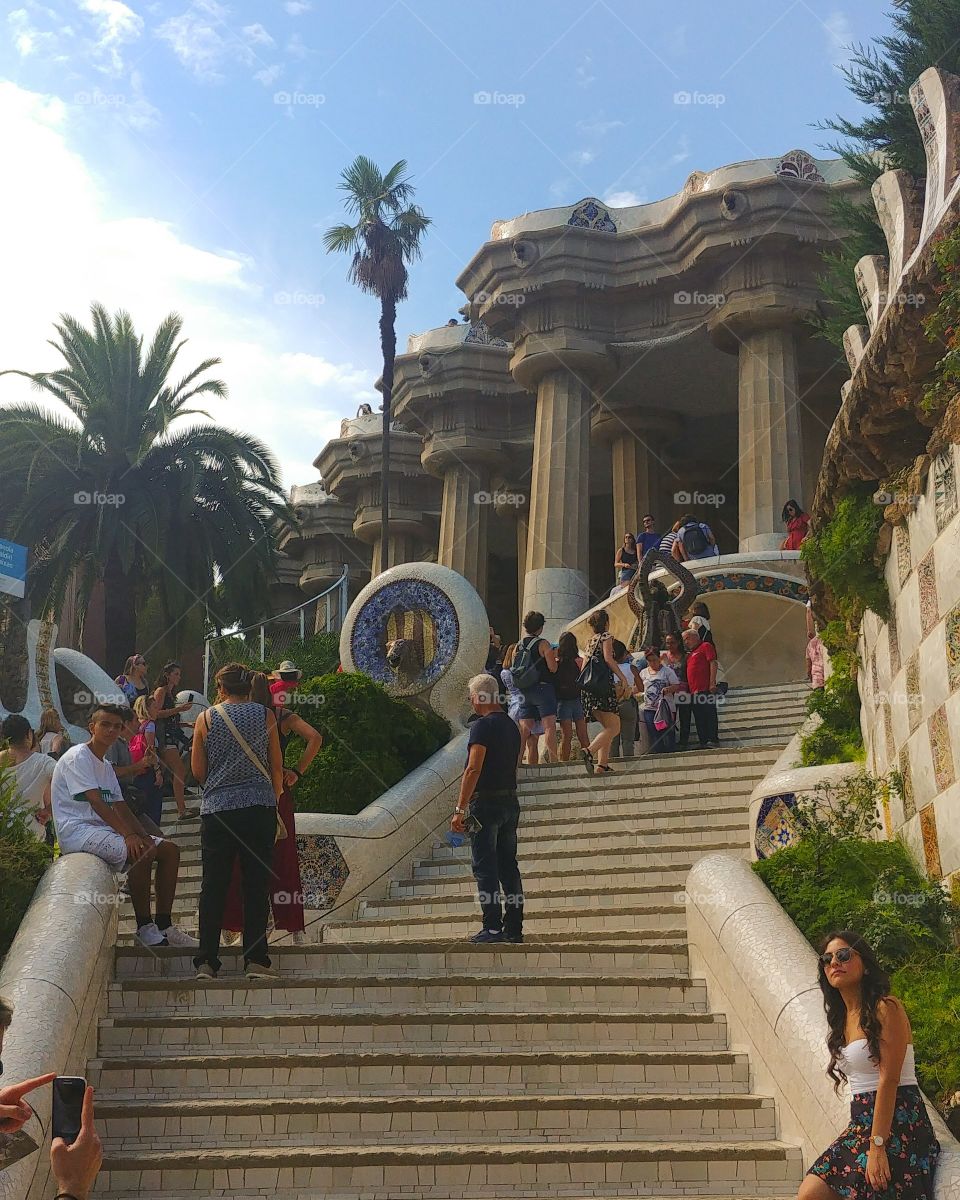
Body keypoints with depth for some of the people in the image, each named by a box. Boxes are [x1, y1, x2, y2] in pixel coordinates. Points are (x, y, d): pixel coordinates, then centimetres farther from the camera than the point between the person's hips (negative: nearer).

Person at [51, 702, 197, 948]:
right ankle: (144, 928, -21)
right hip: (77, 831, -10)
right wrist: (128, 834, -27)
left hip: (104, 828, 10)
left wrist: (144, 835, -4)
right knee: (141, 853, -30)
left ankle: (164, 925, 1)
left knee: (170, 849, 1)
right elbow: (95, 801, -20)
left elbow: (120, 807, 14)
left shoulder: (106, 766, 20)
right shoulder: (77, 757, -9)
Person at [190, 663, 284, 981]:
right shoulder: (265, 715, 4)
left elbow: (197, 770, 6)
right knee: (256, 884, 2)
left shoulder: (206, 718, 4)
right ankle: (255, 960, 1)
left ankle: (206, 961, 3)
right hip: (259, 806, 0)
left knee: (213, 886, 4)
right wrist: (275, 798, 21)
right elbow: (277, 766, 6)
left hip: (216, 808, 0)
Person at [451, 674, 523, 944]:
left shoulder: (482, 726, -12)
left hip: (486, 803, -8)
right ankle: (514, 928, 11)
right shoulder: (511, 726, 14)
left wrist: (460, 809, -19)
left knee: (485, 868, -3)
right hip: (511, 802, 8)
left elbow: (473, 770, -19)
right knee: (509, 867, 10)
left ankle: (492, 927, -5)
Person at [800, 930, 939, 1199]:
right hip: (861, 1124, 8)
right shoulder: (843, 1018, 14)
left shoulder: (886, 1009, -10)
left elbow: (888, 1080, -16)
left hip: (898, 1122, -8)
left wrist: (877, 1146, -20)